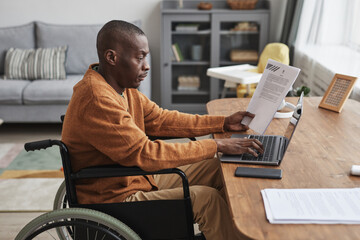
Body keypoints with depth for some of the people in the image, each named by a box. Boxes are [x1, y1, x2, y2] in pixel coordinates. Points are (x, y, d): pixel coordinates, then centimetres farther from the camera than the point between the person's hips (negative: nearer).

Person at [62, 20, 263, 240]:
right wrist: (217, 146, -25)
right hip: (116, 200, -9)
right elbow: (146, 154, -30)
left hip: (138, 178, 9)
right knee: (206, 197, -17)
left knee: (216, 169, 6)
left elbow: (160, 119, 8)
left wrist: (223, 123, 2)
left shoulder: (121, 86, 3)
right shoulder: (96, 101, -28)